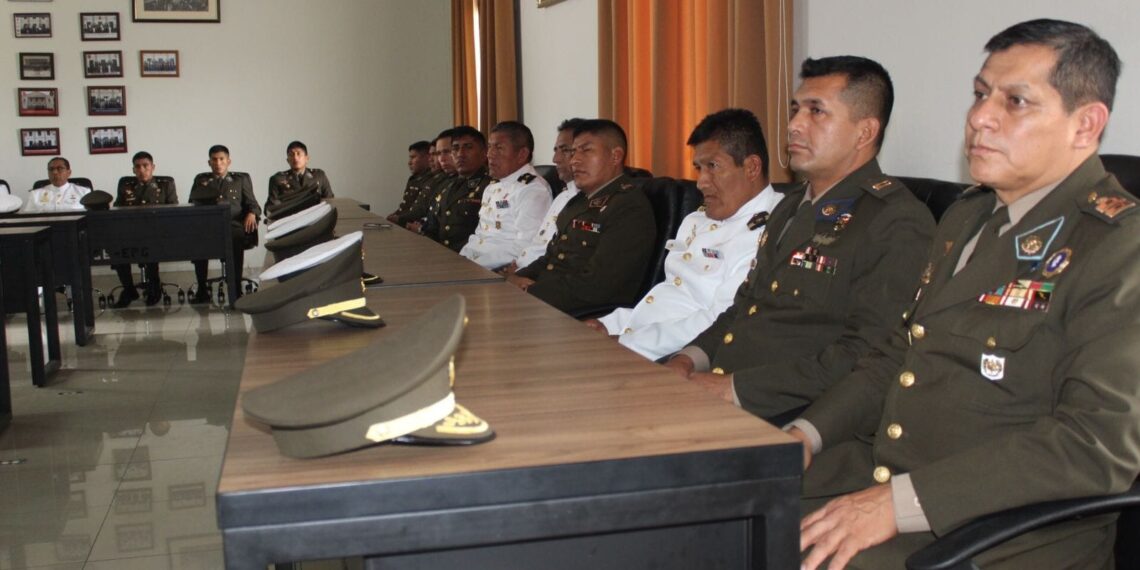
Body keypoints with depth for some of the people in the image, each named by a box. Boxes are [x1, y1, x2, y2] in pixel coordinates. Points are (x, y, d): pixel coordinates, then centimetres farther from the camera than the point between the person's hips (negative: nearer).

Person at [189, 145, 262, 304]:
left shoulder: (241, 179, 23)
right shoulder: (201, 180, 25)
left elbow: (252, 204, 16)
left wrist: (252, 214, -8)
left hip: (233, 225, -1)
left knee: (236, 238, -38)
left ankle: (236, 288, -30)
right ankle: (202, 289, -25)